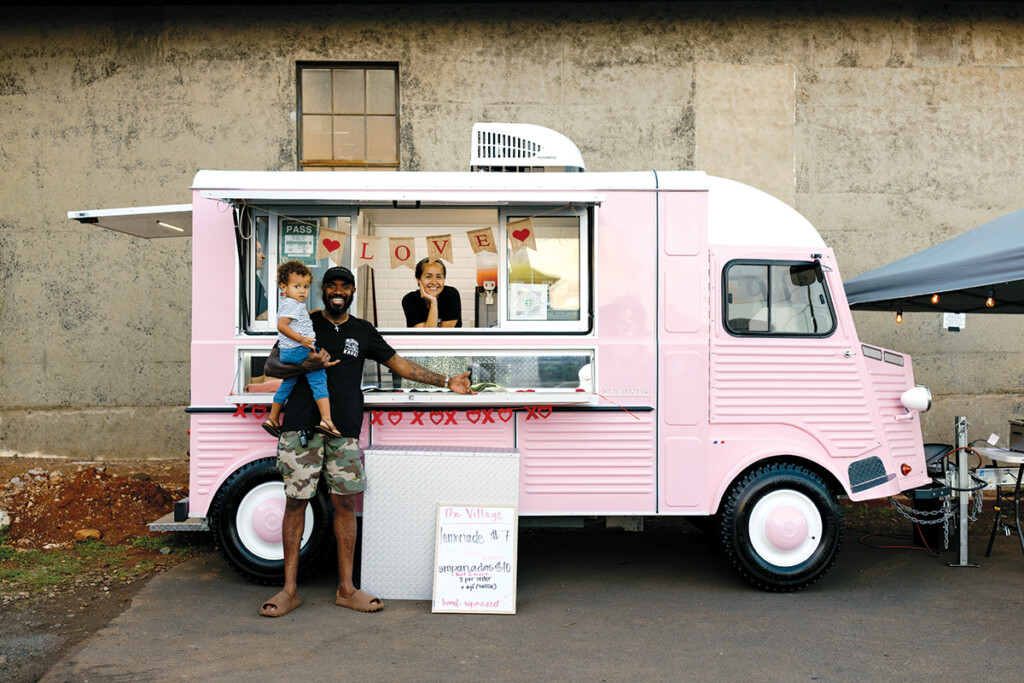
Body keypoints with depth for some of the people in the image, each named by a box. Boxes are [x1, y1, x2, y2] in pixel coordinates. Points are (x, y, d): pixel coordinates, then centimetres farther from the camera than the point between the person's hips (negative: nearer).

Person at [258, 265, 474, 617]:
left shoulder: (364, 331, 16)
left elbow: (399, 363, 21)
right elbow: (271, 364, 5)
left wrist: (446, 382, 20)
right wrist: (305, 366, -15)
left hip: (344, 430, 2)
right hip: (302, 428, -2)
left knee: (345, 503, 3)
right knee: (295, 502, -1)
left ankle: (346, 589, 12)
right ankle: (289, 590, 7)